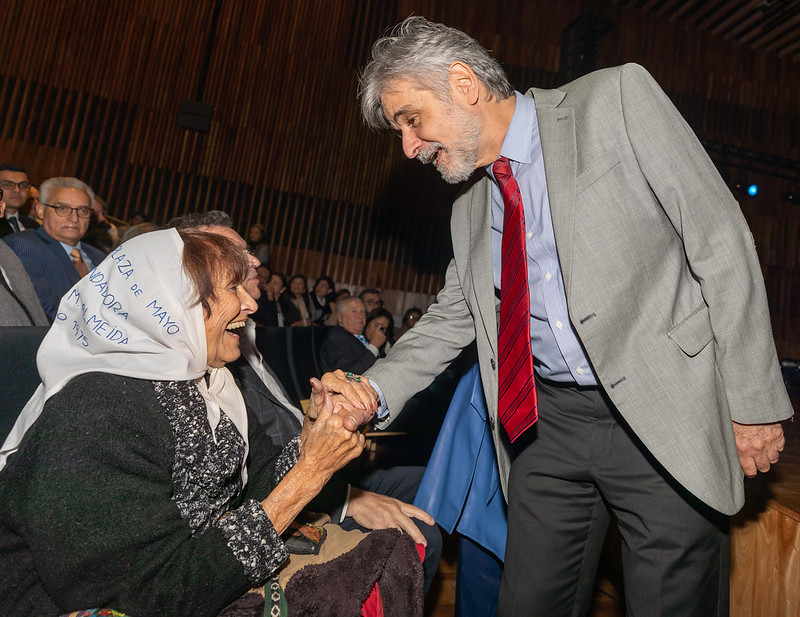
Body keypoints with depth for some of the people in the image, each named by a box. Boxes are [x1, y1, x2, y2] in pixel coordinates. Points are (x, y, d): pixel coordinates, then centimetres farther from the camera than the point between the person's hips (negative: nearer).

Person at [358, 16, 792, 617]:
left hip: (661, 415, -4)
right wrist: (372, 392, -2)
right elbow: (449, 319, 14)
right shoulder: (469, 209, 10)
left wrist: (754, 401, -8)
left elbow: (720, 238, -7)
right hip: (548, 424, 5)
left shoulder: (616, 99, -5)